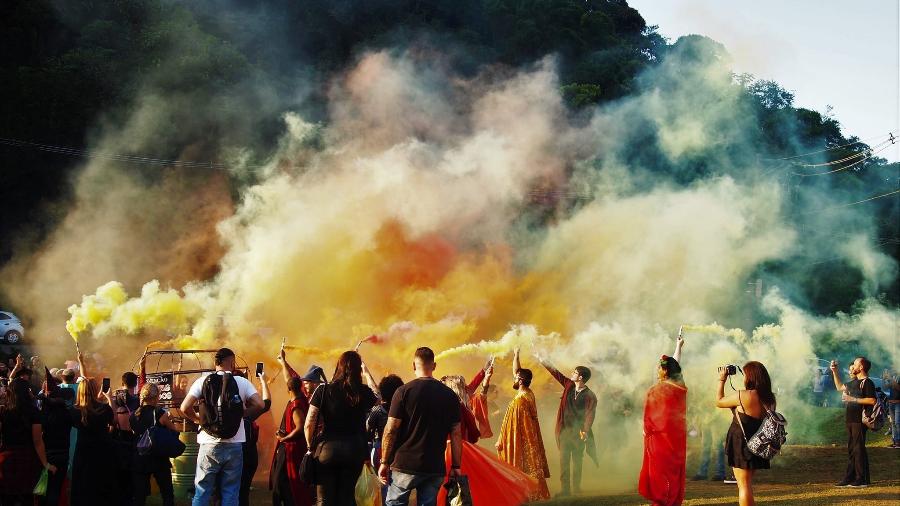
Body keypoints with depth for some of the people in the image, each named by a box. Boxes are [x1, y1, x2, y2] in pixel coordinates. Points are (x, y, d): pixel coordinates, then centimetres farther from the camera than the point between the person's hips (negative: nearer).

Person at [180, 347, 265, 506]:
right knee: (230, 493, 6)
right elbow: (259, 405, -9)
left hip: (209, 445, 0)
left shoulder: (203, 381, 0)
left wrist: (198, 419, 9)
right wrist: (242, 414, 7)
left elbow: (185, 408, -9)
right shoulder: (242, 382, 1)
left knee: (202, 492, 6)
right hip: (234, 445, 0)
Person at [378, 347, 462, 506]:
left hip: (405, 465, -3)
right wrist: (456, 466, 11)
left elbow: (390, 430, -6)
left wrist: (384, 462, 0)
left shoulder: (404, 391, -5)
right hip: (435, 468, 3)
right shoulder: (449, 395, 4)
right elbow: (456, 433, 5)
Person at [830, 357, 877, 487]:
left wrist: (853, 399, -19)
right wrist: (834, 372, 26)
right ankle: (850, 478, 16)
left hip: (859, 420, -9)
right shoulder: (854, 382, 17)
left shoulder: (867, 382, -11)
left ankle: (862, 480, -3)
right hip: (851, 420, 9)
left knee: (859, 449, -7)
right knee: (851, 449, 11)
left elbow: (872, 400, -21)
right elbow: (839, 387, 33)